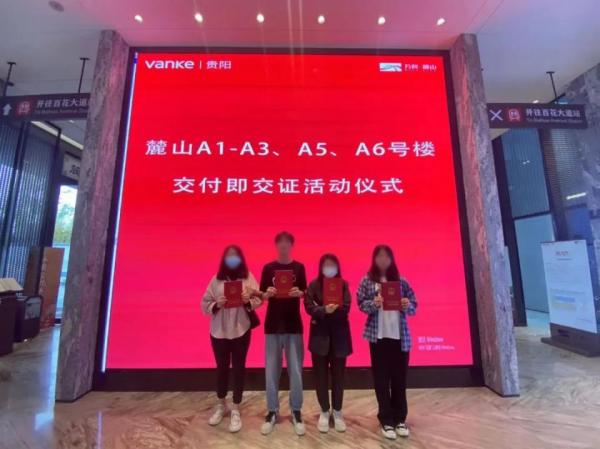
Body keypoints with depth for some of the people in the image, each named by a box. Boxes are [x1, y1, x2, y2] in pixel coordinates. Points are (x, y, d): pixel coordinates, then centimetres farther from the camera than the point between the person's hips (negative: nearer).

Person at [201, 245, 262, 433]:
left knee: (238, 368, 7)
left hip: (241, 330, -1)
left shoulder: (248, 277, -1)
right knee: (221, 367, 15)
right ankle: (221, 405, 39)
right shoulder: (216, 279, 1)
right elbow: (205, 304, 0)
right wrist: (216, 305, -20)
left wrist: (248, 301, -25)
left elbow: (258, 300, -5)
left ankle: (235, 410, 25)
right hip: (219, 331, 2)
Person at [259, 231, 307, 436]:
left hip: (294, 325, 0)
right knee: (271, 370, 9)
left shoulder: (299, 268, 1)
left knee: (295, 370, 7)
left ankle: (296, 411, 25)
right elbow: (262, 296, 2)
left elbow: (305, 294, 3)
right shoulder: (268, 268, 1)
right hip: (273, 324, 1)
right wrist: (267, 293, -19)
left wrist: (299, 293, -18)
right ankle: (272, 411, 26)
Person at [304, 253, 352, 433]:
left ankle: (337, 412, 30)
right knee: (321, 374, 8)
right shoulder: (314, 285, -2)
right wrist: (324, 310, -25)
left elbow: (346, 308, -8)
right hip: (320, 334, -1)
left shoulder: (343, 285, 1)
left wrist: (333, 310, -25)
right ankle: (324, 412, 27)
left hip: (339, 335, 1)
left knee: (338, 374, 11)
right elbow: (309, 307, -10)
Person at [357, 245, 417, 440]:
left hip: (400, 335, 2)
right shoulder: (367, 281, 0)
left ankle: (400, 418, 28)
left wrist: (407, 305, -16)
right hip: (378, 335, -1)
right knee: (381, 378, 7)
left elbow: (414, 306, 5)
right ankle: (386, 420, 22)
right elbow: (361, 304, -4)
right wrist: (373, 303, -23)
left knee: (399, 377, 10)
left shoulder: (401, 281, 5)